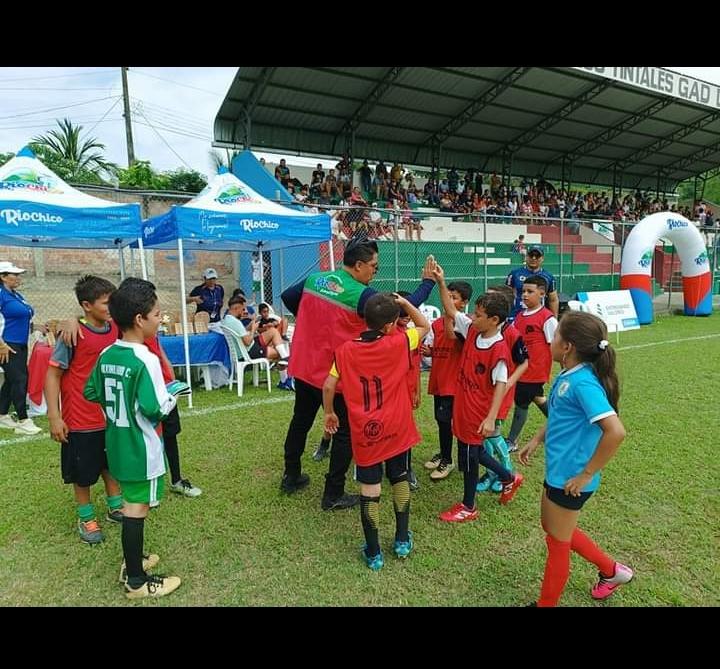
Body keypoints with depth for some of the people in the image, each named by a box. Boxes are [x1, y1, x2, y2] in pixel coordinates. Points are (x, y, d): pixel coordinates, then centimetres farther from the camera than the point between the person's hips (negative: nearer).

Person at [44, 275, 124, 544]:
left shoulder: (115, 330, -3)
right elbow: (53, 374, -15)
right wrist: (54, 417, -17)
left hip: (112, 415, 5)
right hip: (81, 419, -5)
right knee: (83, 472, 12)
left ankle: (115, 506, 39)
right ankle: (86, 518, 32)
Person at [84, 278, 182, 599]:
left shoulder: (106, 355, 0)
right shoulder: (145, 360, -24)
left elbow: (92, 393, 10)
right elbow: (155, 410, -26)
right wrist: (171, 398, -7)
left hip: (118, 444, 8)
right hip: (141, 449, -8)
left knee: (131, 504, 23)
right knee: (136, 509, 5)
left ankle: (131, 562, 40)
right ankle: (136, 581, 21)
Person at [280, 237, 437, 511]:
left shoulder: (314, 279, 1)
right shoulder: (361, 295, -19)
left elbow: (287, 297, 15)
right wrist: (427, 281, -6)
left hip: (303, 369, 7)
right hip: (337, 375, -7)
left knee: (300, 421, 23)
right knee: (345, 433, 9)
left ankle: (291, 476, 39)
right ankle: (333, 495, 16)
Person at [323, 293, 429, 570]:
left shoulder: (346, 350, -5)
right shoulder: (399, 343, -9)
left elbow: (329, 386, -3)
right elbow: (425, 326, 7)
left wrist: (329, 413, 13)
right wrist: (403, 302, 7)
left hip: (364, 432, 0)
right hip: (396, 428, 0)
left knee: (369, 489, 9)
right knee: (400, 479, 21)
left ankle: (374, 553, 20)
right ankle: (402, 540, 32)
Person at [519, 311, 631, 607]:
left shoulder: (583, 383, -27)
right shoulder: (567, 376, 1)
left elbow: (615, 432, -34)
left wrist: (586, 474, -25)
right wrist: (536, 441, 11)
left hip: (569, 477, -9)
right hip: (557, 470, 9)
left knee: (557, 543, 12)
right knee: (553, 529, 27)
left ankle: (546, 603, 34)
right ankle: (611, 570, 44)